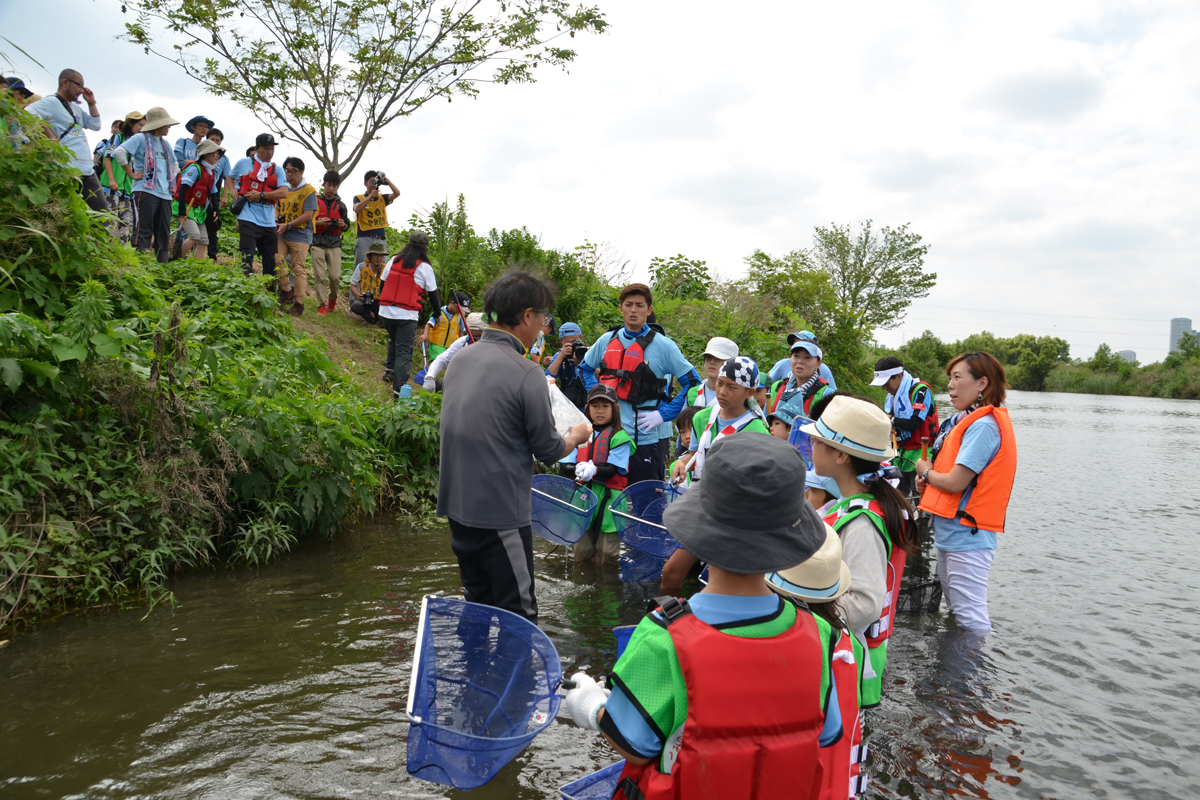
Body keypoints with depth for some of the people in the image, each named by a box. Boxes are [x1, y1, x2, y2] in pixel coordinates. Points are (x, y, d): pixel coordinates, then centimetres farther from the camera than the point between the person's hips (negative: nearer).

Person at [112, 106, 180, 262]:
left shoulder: (165, 144, 21)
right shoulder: (141, 138, -2)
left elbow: (174, 165, 35)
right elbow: (119, 152, -14)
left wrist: (171, 180, 19)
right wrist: (131, 174, -11)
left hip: (164, 194, 7)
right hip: (145, 191, -7)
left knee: (163, 233, 6)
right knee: (143, 232, -10)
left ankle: (162, 265, 10)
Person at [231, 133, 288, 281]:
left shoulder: (277, 170, 10)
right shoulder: (244, 163, 7)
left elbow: (283, 193, -3)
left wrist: (261, 195, -13)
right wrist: (235, 194, 6)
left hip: (268, 220, 3)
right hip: (248, 217, -3)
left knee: (270, 260, 7)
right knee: (248, 256, -10)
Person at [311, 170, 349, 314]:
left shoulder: (340, 205, 15)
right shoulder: (315, 201, 7)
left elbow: (347, 225, 19)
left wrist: (343, 225, -4)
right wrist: (318, 223, -12)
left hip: (335, 244, 1)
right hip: (318, 243, -1)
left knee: (335, 276, -8)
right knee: (320, 276, -6)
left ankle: (332, 298, 20)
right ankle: (322, 305, -1)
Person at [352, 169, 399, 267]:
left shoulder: (382, 198, 18)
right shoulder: (359, 198, 11)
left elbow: (397, 193, 4)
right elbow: (357, 209, -10)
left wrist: (387, 180, -5)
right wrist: (370, 196, -14)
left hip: (381, 238, 3)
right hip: (364, 238, -3)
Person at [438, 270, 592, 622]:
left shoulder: (462, 359, 5)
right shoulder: (526, 374, -18)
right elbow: (548, 450, -10)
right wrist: (577, 436, 11)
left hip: (457, 504, 8)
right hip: (500, 511, -8)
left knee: (478, 605, 20)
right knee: (517, 615, 3)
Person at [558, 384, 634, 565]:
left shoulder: (620, 437, -2)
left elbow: (613, 470, -12)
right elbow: (565, 467, 3)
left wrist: (594, 470, -31)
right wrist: (578, 469, -19)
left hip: (608, 501, -4)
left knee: (607, 557, 1)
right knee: (581, 554, 12)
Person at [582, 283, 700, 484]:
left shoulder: (662, 345, -7)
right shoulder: (607, 341, 7)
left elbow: (693, 382, -7)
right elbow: (586, 367, 24)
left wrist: (664, 414, -13)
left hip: (648, 436, -5)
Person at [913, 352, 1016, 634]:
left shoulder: (984, 425, -17)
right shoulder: (969, 421, 13)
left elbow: (956, 482, -22)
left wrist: (926, 471, -3)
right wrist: (928, 480, -2)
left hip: (966, 538, -10)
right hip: (950, 534, 10)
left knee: (971, 621, -3)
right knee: (955, 613, 20)